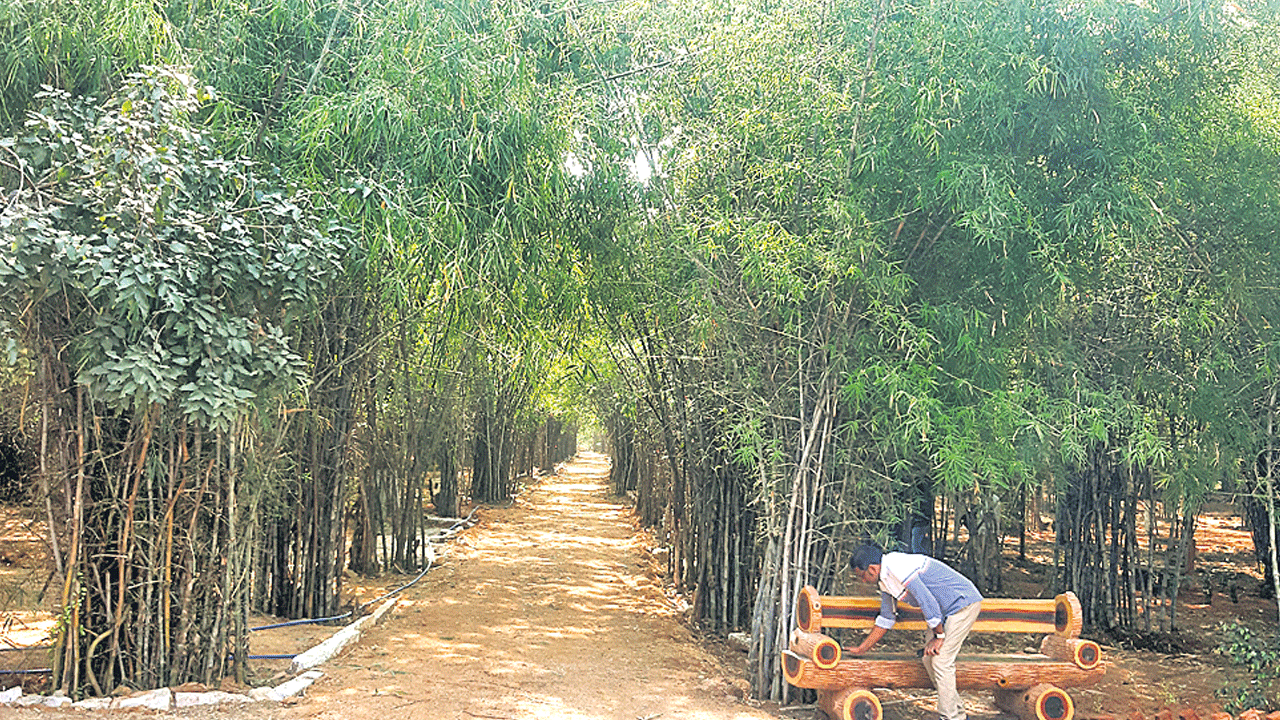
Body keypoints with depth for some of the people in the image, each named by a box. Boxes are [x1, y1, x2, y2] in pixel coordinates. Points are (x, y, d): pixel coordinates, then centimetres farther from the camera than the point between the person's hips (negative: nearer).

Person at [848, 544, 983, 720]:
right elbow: (886, 619, 19)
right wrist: (861, 649, 22)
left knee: (941, 660, -12)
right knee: (929, 657, 8)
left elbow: (928, 602, -23)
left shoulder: (898, 568, -23)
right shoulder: (885, 579, 9)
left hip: (964, 603, -10)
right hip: (949, 609, 10)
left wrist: (939, 636, -12)